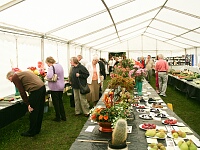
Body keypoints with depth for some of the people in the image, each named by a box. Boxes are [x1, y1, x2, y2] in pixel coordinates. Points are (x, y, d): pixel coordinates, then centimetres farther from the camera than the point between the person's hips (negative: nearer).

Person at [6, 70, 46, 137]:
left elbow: (22, 92, -6)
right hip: (42, 87, 9)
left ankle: (31, 132, 16)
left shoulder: (15, 77, 0)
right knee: (39, 111, 17)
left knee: (33, 112, 4)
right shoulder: (22, 73, 26)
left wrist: (28, 104, -5)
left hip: (36, 90, -9)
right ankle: (37, 130, 31)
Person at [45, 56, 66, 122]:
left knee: (56, 102, 4)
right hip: (61, 86, 8)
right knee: (60, 101, 16)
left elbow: (49, 76, -29)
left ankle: (58, 117, 11)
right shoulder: (60, 65, 9)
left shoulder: (51, 67, -16)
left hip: (54, 87, -8)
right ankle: (63, 116, 20)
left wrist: (46, 75, -9)